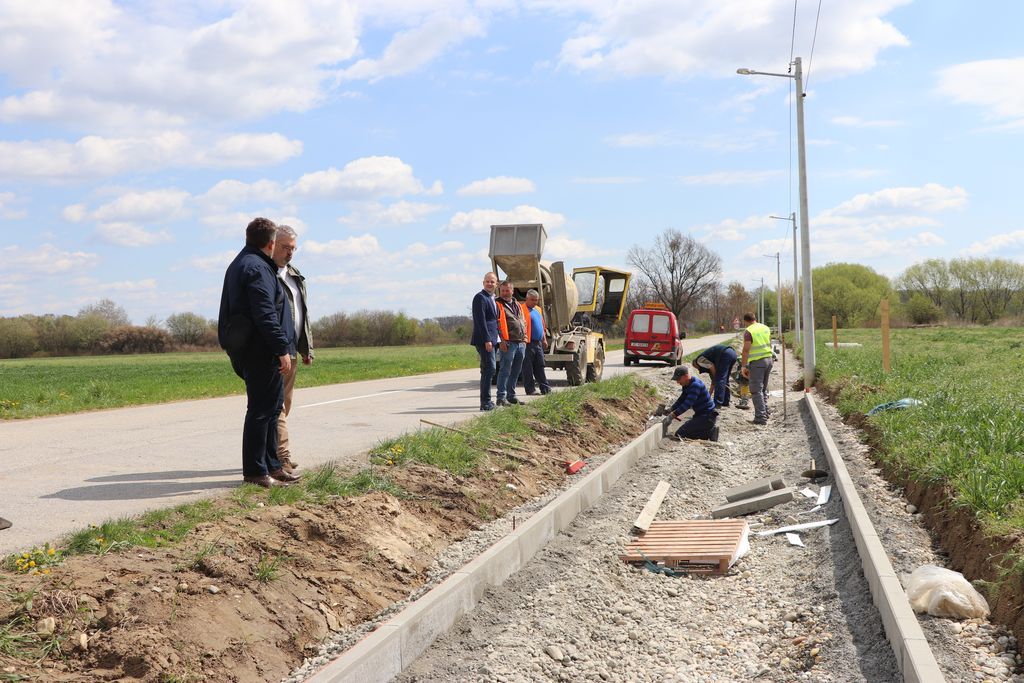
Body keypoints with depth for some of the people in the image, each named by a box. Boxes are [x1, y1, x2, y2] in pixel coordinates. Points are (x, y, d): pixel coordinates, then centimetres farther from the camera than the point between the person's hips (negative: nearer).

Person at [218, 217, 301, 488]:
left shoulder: (238, 264, 19)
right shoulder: (258, 268, -15)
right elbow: (266, 314, -22)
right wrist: (281, 348, -21)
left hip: (246, 349, 11)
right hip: (261, 350, -11)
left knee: (273, 405, 16)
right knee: (262, 409, -5)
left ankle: (271, 465, 22)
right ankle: (254, 470, 0)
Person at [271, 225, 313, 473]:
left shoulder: (294, 275, 19)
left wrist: (307, 348, 20)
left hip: (291, 351, 9)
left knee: (284, 404, 12)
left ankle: (271, 455, 20)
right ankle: (282, 458, -12)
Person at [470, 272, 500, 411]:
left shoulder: (492, 299, 20)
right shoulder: (480, 297, -10)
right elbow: (480, 320, -17)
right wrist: (487, 340, -22)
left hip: (491, 340, 10)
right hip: (484, 340, -10)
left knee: (487, 370, 13)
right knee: (489, 369, -13)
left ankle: (486, 402, 18)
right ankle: (485, 403, -11)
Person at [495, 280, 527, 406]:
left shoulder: (518, 305, 20)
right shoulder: (498, 305, -3)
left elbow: (524, 322, 25)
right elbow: (497, 324, -12)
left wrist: (525, 338, 15)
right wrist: (501, 340, -20)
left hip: (521, 343, 8)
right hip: (508, 343, -8)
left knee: (516, 371, 12)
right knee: (505, 370, -8)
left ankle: (511, 395, 20)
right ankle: (501, 397, -6)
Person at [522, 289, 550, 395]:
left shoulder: (538, 309, 18)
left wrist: (544, 339, 22)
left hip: (538, 343, 8)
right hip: (528, 343, -8)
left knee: (540, 367, 12)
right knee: (528, 367, -1)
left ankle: (545, 388, 15)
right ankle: (530, 389, 3)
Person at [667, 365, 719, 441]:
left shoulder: (695, 385, -23)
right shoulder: (687, 385, 8)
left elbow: (688, 404, -28)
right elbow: (681, 399, 15)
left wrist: (674, 414, -25)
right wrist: (671, 410, 2)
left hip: (707, 417, -10)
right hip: (700, 415, 10)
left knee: (680, 434, -14)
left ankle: (709, 433, -8)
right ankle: (710, 429, 13)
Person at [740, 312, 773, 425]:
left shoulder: (748, 332, -14)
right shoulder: (766, 328, 8)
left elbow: (746, 350, -19)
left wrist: (743, 366, -16)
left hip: (757, 362, -7)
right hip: (768, 359, 7)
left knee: (756, 390, -2)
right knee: (764, 388, 21)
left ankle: (761, 417, -5)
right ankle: (766, 412, 26)